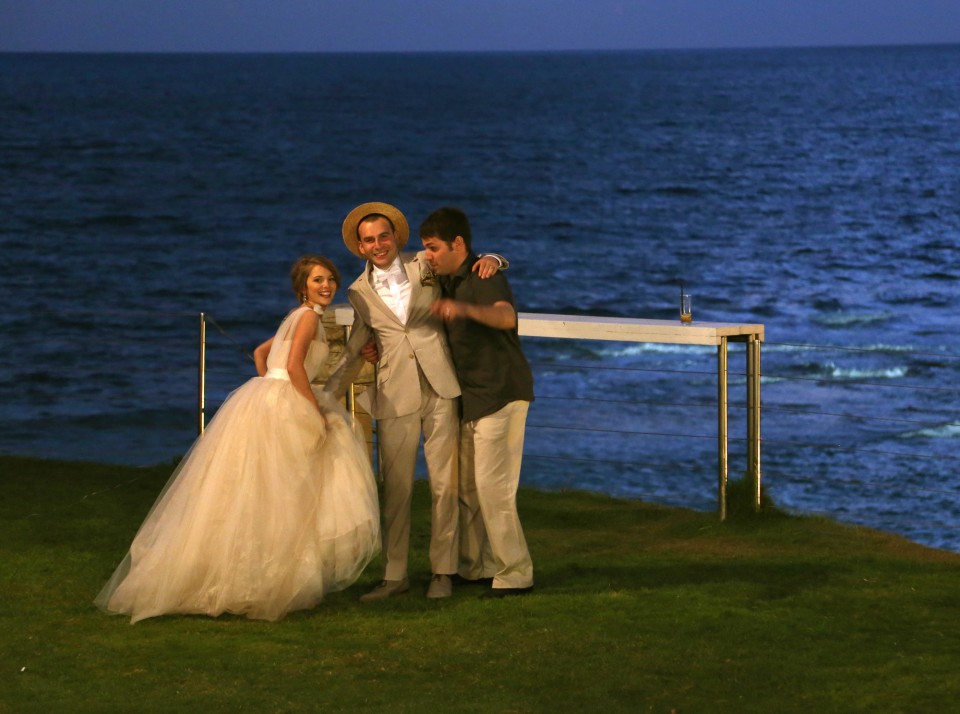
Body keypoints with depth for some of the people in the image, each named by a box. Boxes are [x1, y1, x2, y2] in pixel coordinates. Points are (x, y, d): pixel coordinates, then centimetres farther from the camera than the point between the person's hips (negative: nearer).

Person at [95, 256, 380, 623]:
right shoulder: (308, 317, -7)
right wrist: (316, 411, -14)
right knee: (262, 498, -7)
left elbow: (261, 351, 31)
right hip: (276, 409, -10)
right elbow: (294, 366, -20)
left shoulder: (299, 317, 21)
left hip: (264, 402, 10)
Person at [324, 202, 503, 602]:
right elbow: (356, 350, 18)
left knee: (444, 483, 0)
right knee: (396, 488, 2)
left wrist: (490, 261, -8)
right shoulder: (360, 292, 10)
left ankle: (442, 572, 9)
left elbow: (472, 262, 17)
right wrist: (325, 396, 11)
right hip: (395, 397, 1)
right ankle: (394, 576, 9)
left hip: (440, 389, -1)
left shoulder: (425, 266, 6)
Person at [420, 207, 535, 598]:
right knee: (464, 485, 12)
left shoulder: (485, 276, -16)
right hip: (469, 397, 9)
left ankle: (515, 573, -4)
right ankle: (473, 566, 22)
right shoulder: (447, 281, 12)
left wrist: (465, 309, -58)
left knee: (492, 485, -11)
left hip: (500, 393, -9)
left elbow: (505, 317, -38)